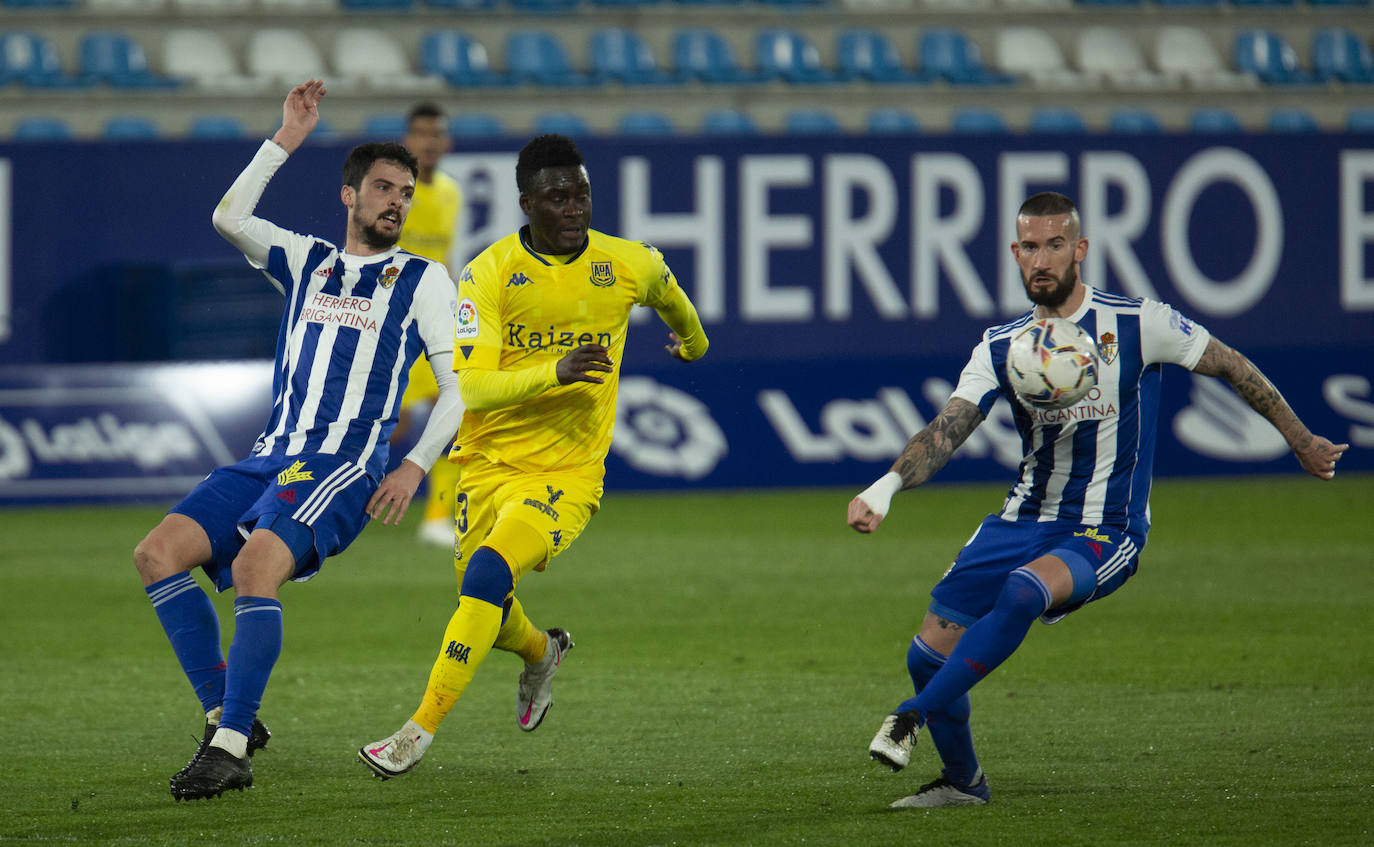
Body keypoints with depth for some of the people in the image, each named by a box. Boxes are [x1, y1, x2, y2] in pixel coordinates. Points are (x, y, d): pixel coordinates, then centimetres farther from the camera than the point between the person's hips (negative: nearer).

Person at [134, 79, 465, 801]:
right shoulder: (305, 261, 19)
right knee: (157, 553, -12)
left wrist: (415, 467, -7)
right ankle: (226, 718, -7)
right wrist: (286, 140, -1)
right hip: (271, 457, 5)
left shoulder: (423, 280, 9)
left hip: (345, 469, -5)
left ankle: (231, 745, -28)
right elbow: (229, 219, 3)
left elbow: (461, 383, 5)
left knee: (256, 566, -30)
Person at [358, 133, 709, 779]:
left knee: (487, 574, -24)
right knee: (486, 607, 12)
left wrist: (692, 339, 42)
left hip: (567, 472, -2)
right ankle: (542, 653, 50)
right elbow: (469, 386, -20)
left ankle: (421, 730, -21)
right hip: (488, 464, 2)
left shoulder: (628, 266, -5)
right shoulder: (489, 273, -11)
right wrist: (555, 372, -34)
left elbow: (667, 291, 22)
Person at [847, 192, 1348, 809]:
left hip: (1107, 534, -5)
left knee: (1022, 592, -36)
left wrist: (1301, 441, 11)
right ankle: (962, 781, 22)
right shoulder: (1001, 347, 2)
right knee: (930, 651, -4)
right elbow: (946, 431, -9)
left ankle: (913, 718, -26)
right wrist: (888, 485, -28)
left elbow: (1230, 366, 4)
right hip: (1025, 520, 5)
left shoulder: (1137, 324, -8)